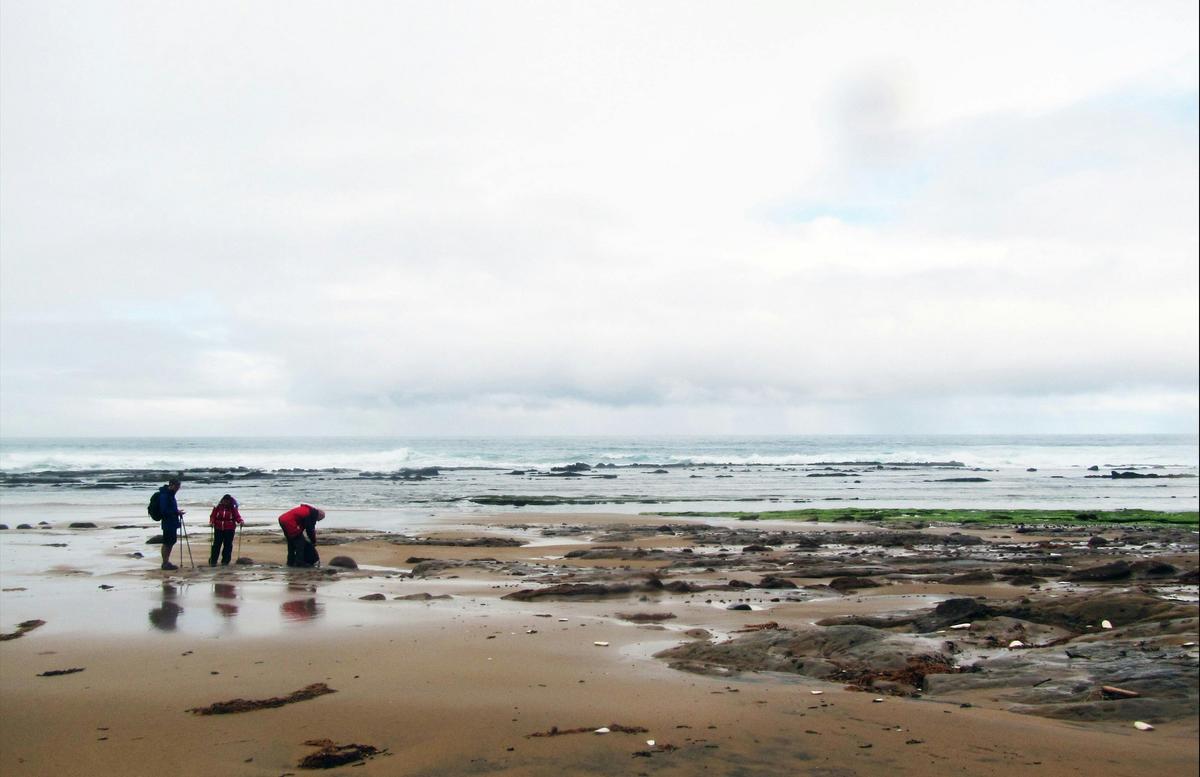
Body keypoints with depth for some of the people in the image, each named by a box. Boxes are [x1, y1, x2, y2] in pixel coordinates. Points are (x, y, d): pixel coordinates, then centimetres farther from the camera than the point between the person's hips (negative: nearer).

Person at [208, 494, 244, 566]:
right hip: (218, 529, 0)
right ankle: (213, 561, 8)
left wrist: (240, 521, -21)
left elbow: (237, 516, -2)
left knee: (228, 545, 2)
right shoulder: (217, 507, 1)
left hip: (229, 530, 0)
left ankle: (225, 561, 11)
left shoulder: (233, 508, 1)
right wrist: (211, 522, -16)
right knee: (216, 545, 1)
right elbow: (213, 515, 2)